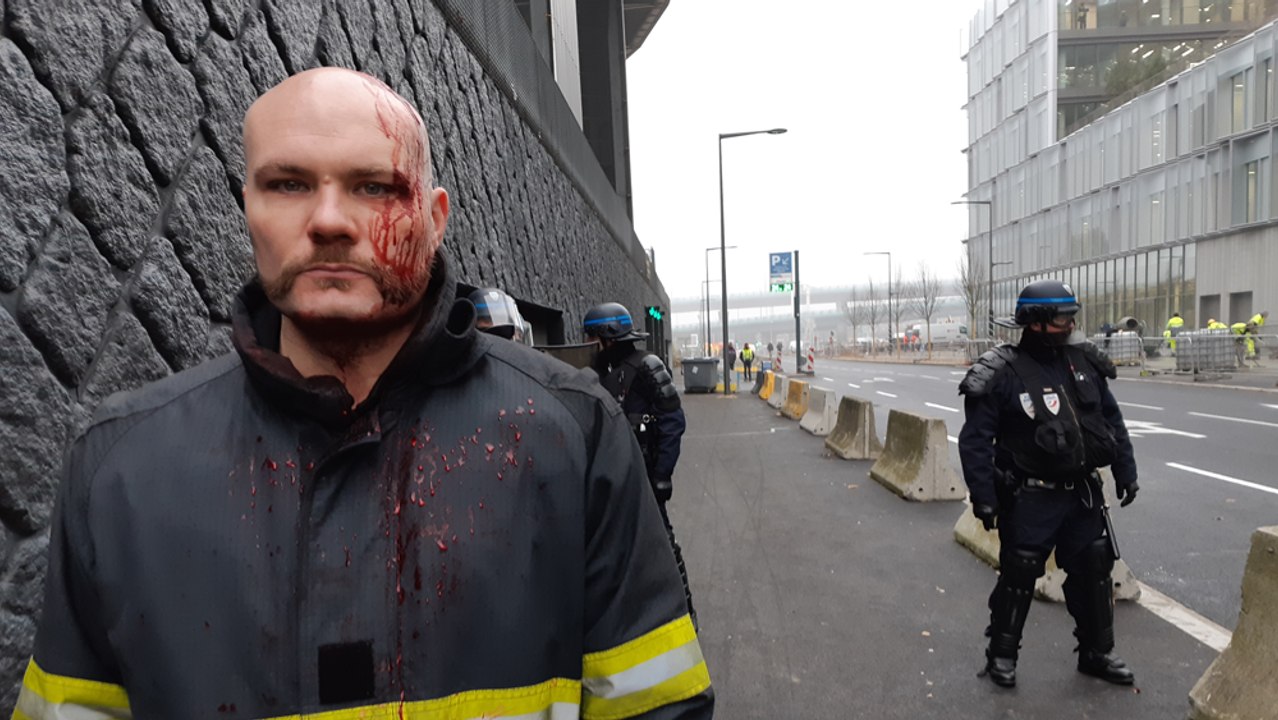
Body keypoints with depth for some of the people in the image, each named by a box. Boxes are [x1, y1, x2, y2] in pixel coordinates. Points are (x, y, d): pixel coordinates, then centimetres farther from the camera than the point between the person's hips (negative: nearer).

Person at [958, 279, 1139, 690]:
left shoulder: (1085, 364, 3)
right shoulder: (1004, 374, -16)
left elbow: (1113, 422, 14)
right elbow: (975, 440, -16)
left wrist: (1126, 473, 12)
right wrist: (983, 497, -18)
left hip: (1083, 494, 6)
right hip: (1030, 498, -6)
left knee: (1093, 572, 15)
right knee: (1018, 577, 4)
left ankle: (1097, 653, 35)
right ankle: (1001, 655, 22)